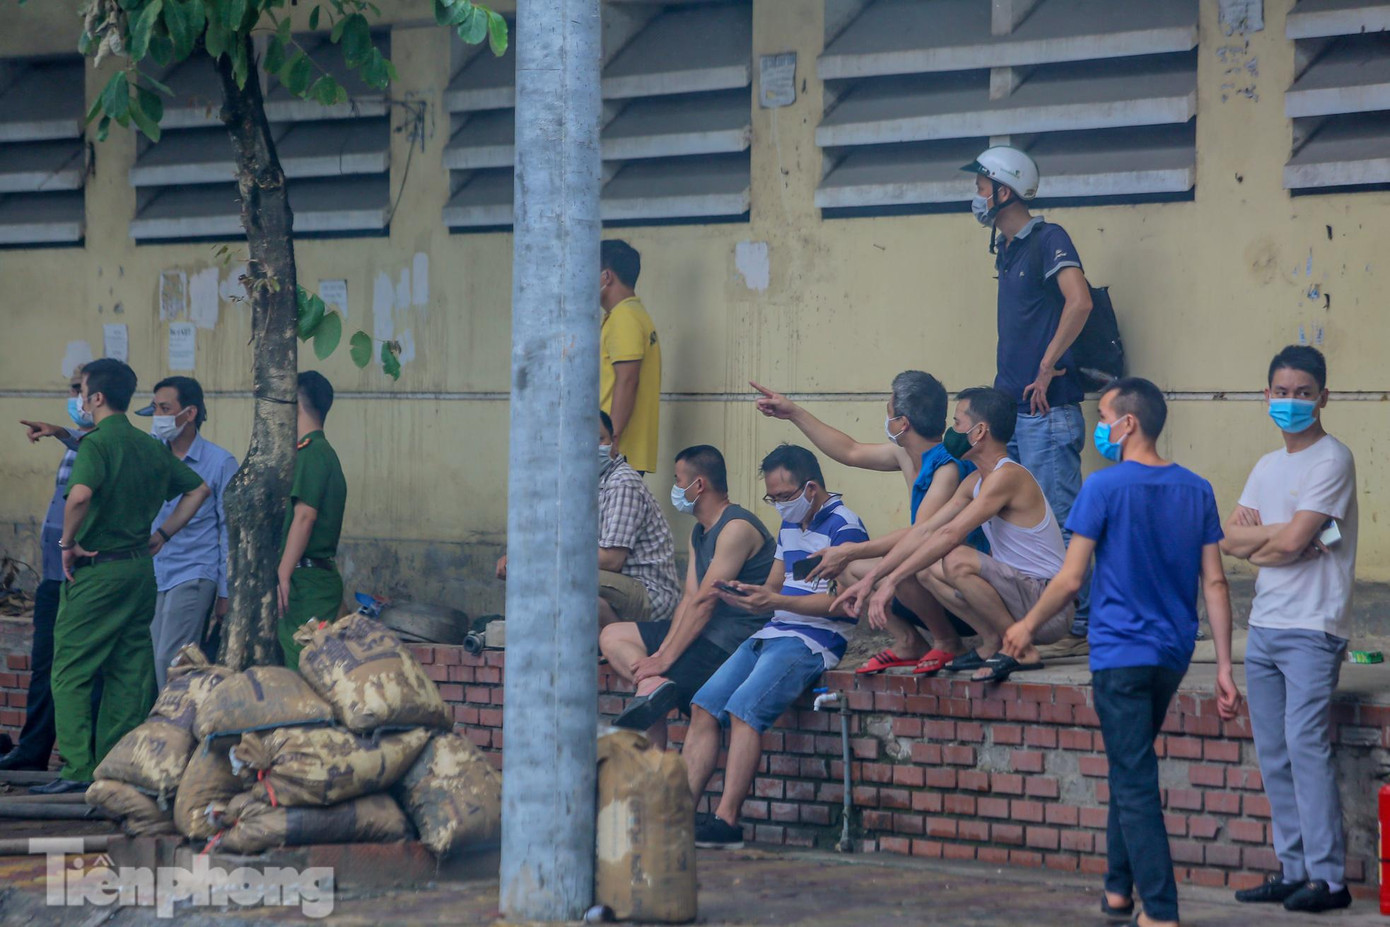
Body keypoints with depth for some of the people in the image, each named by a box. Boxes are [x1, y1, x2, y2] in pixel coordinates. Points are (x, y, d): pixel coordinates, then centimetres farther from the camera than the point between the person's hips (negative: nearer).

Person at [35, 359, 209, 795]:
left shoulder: (97, 443, -13)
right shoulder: (152, 447, 10)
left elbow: (80, 495, -31)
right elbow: (199, 488, 19)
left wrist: (68, 542, -16)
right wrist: (161, 535, 19)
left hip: (96, 568, -7)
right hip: (141, 568, 7)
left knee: (71, 671, -2)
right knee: (130, 672, 10)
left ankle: (77, 770, -9)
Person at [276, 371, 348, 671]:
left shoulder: (311, 453, -11)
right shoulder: (324, 451, 19)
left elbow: (304, 516, -19)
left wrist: (283, 576, -20)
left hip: (305, 579, -10)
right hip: (323, 576, 10)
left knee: (300, 667, -11)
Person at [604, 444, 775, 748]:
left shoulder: (737, 527, -15)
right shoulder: (699, 532, 17)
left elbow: (704, 601, -20)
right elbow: (689, 599, 8)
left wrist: (666, 658, -22)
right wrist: (663, 649, -7)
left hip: (734, 640, -10)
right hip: (704, 632, 10)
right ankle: (653, 687, -26)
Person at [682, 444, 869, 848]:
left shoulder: (844, 527, -8)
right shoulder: (790, 526, 21)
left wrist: (776, 601, -21)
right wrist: (745, 595, 1)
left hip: (815, 640, -9)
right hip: (773, 634, 9)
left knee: (743, 708, -27)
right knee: (704, 706, -8)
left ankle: (727, 821, -29)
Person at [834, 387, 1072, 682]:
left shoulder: (1007, 476, -18)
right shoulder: (975, 482, 13)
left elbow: (951, 534, -25)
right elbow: (925, 531, 12)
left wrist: (891, 581, -25)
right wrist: (870, 580, 5)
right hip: (1021, 596, 9)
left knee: (958, 561, -30)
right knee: (926, 569, 5)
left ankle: (1023, 651, -16)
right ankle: (991, 644, 6)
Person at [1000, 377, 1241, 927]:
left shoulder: (1105, 488, -12)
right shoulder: (1196, 490, 4)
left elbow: (1070, 579, -11)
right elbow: (1214, 583, 3)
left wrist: (1027, 627, 5)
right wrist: (1224, 669, 5)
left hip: (1120, 652, -6)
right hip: (1173, 654, 6)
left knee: (1135, 784, -4)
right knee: (1131, 771, 22)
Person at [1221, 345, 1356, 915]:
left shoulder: (1332, 460, -8)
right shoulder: (1268, 466, 17)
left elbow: (1292, 540, -17)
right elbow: (1230, 538, 6)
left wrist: (1256, 540, 1)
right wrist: (1281, 535, -8)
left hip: (1313, 629, -8)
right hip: (1265, 626, 8)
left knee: (1305, 743, -15)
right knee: (1273, 754, 7)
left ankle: (1328, 878, -13)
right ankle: (1293, 871, 13)